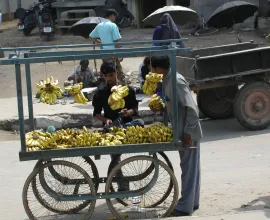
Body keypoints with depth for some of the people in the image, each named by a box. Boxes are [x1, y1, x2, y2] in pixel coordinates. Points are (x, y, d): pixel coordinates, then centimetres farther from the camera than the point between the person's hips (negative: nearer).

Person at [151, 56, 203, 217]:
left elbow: (192, 109, -25)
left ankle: (185, 207, 4)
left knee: (189, 168, -2)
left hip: (188, 133, -10)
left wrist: (188, 131, -23)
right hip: (186, 131, 10)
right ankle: (193, 202, 27)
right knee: (191, 167, 17)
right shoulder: (169, 79, 7)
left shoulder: (176, 81, -21)